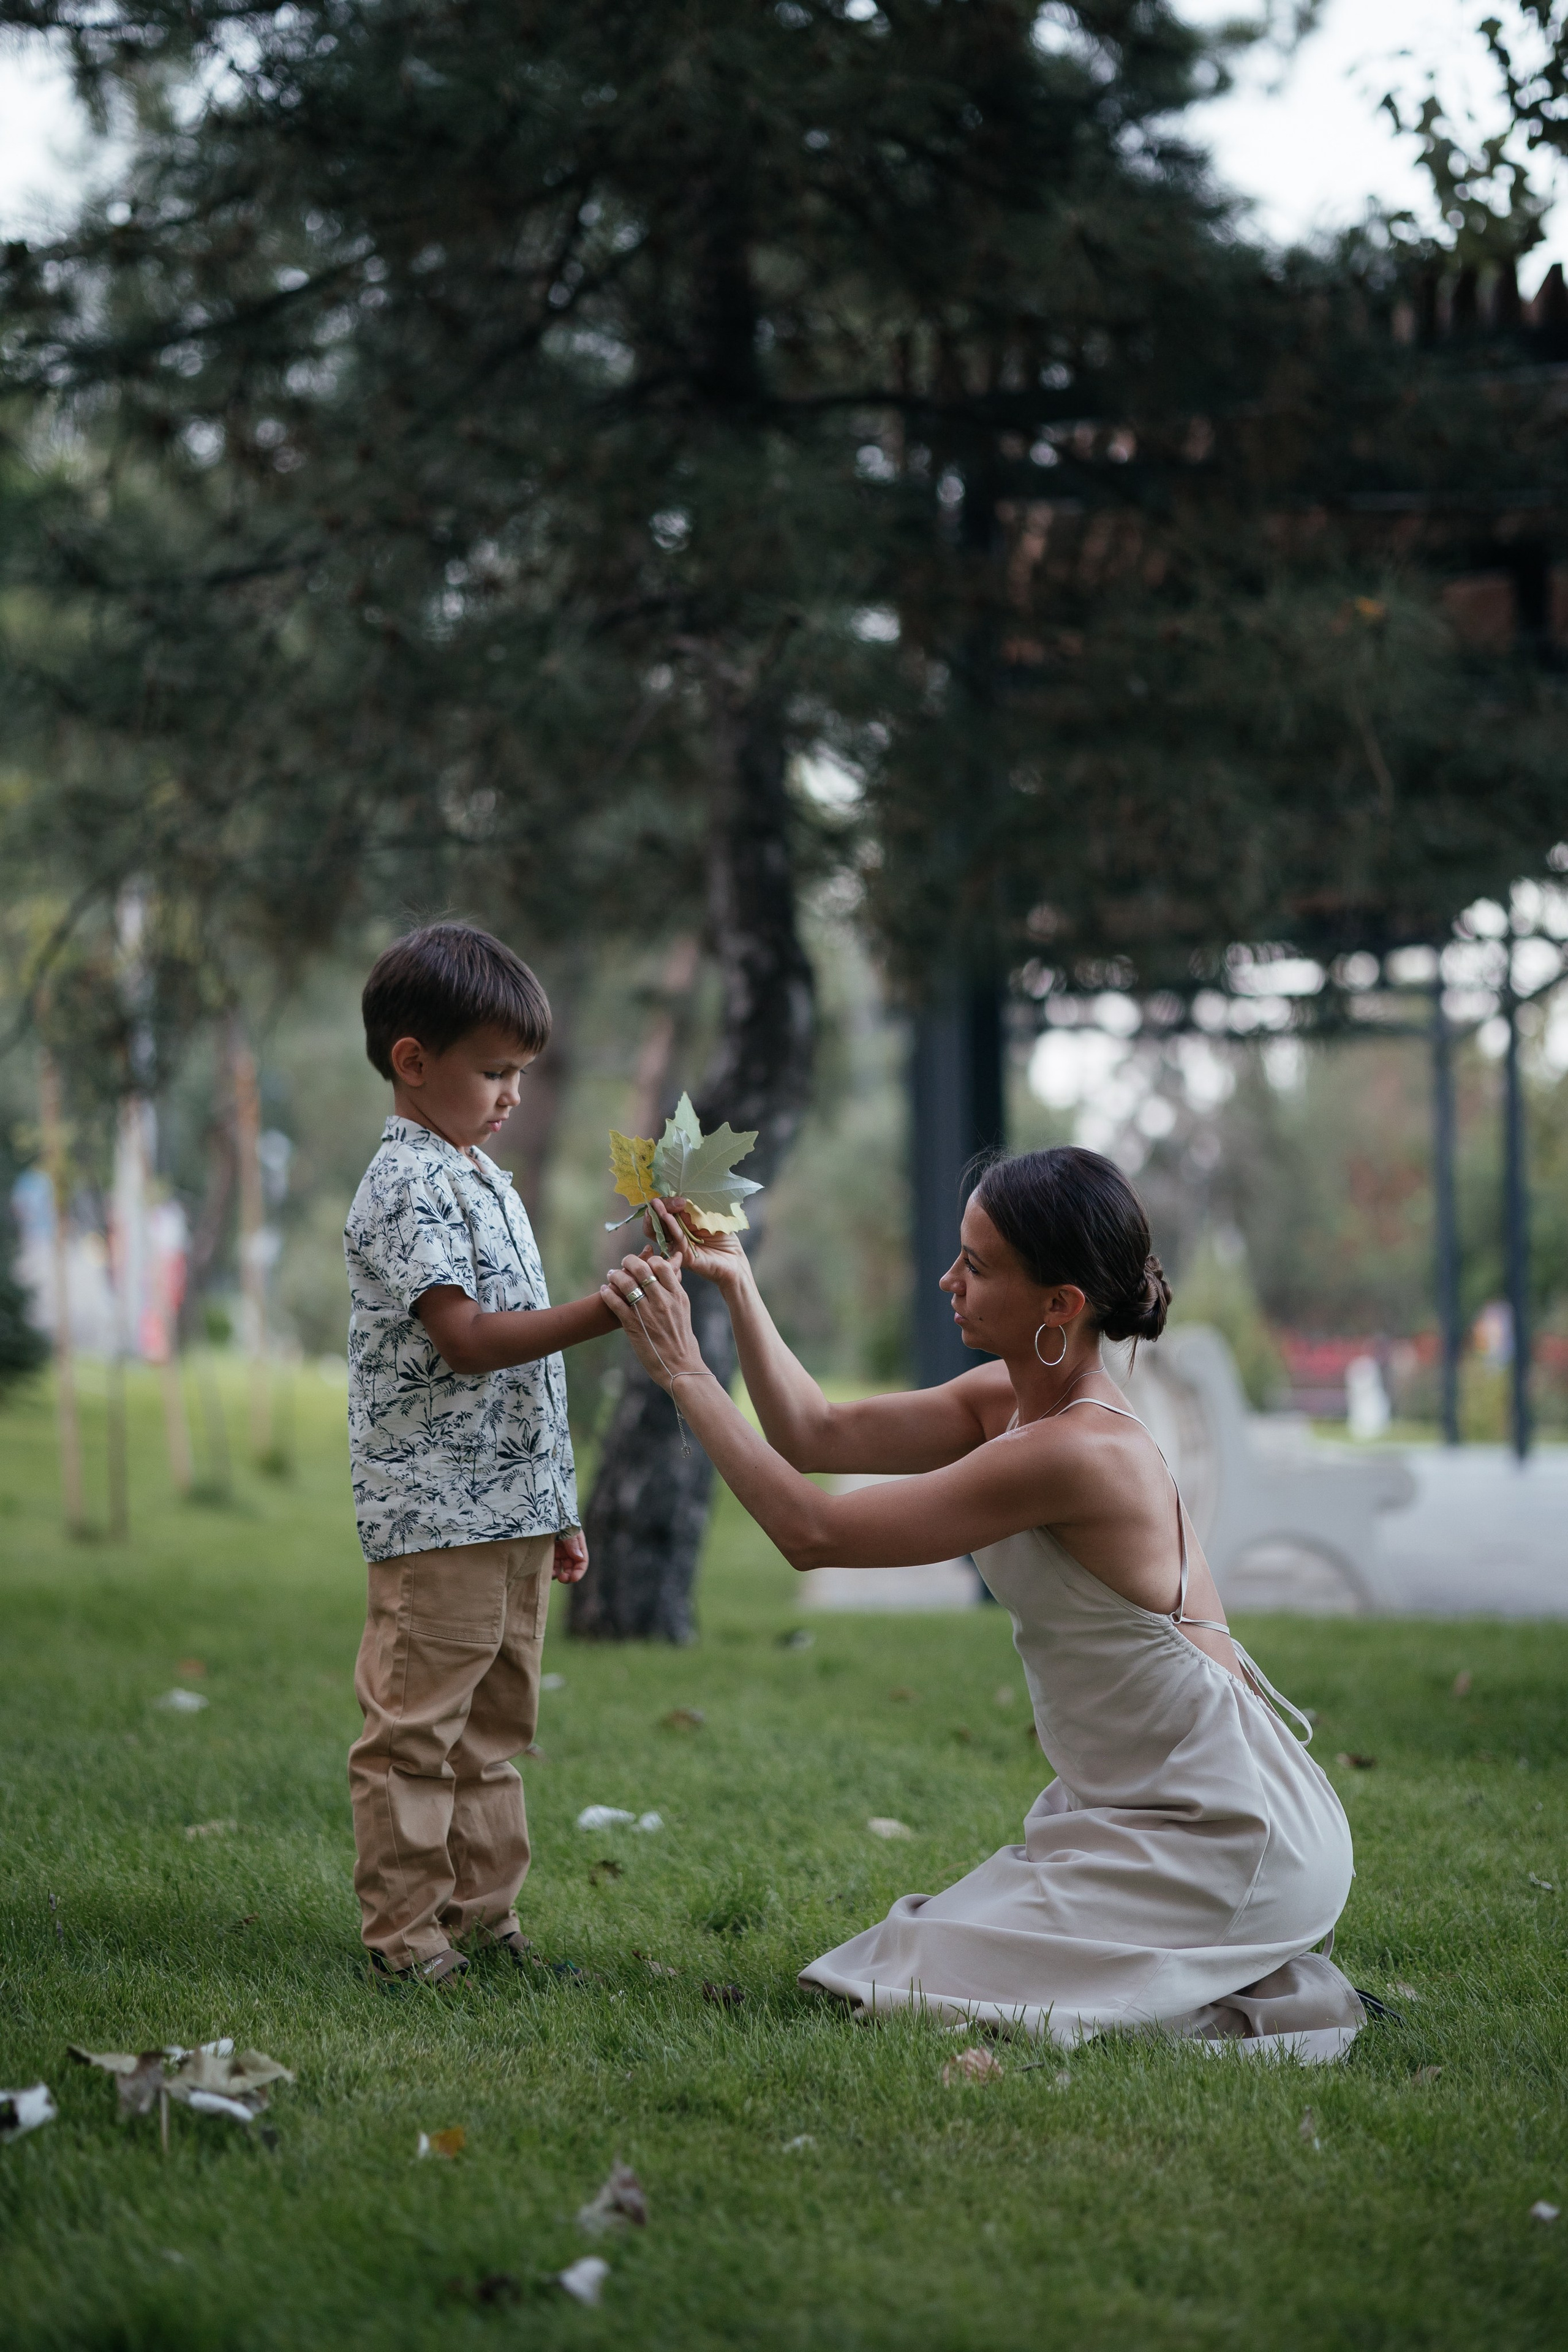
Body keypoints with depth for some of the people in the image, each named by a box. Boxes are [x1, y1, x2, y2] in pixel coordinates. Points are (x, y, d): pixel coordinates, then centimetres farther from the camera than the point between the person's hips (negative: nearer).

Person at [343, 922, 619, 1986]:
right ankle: (404, 1932, 3)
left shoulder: (487, 1179, 18)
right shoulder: (407, 1185, -11)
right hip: (435, 1514, -9)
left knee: (494, 1727, 14)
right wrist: (606, 1311, -28)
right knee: (416, 1729, -3)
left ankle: (484, 1915, 21)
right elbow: (465, 1339, -21)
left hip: (514, 1510, 9)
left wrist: (558, 1508, 22)